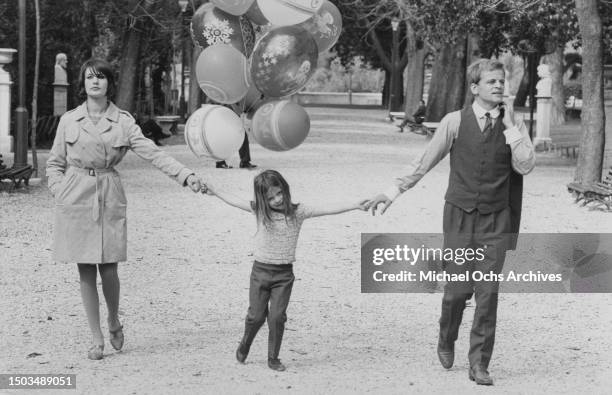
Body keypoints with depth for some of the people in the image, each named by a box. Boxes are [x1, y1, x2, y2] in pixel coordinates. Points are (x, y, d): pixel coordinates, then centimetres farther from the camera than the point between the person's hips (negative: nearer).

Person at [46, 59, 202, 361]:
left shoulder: (123, 121, 3)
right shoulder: (69, 120, 5)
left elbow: (152, 152, -4)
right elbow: (55, 163, 12)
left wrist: (186, 175, -14)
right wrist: (59, 191, -5)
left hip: (109, 200, 0)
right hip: (75, 200, 1)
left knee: (108, 269, -4)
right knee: (86, 272, 2)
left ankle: (114, 321, 26)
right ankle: (97, 339, 13)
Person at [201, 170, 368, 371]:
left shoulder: (298, 212, -5)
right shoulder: (259, 211, -3)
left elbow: (327, 210, -11)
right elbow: (236, 201, 7)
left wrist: (355, 206, -17)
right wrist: (215, 192, 11)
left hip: (284, 273, -1)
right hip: (261, 271, 1)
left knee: (277, 317, -5)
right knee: (256, 315, 4)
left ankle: (273, 358, 9)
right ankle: (244, 345, 31)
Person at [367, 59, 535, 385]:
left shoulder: (513, 125, 1)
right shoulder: (455, 122, -2)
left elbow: (525, 165, -12)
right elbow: (425, 162, 5)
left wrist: (509, 125, -14)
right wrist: (394, 192, 6)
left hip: (496, 220, 1)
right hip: (460, 215, -1)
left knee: (488, 292, -3)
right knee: (458, 289, 1)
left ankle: (479, 364, 7)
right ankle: (446, 340, 30)